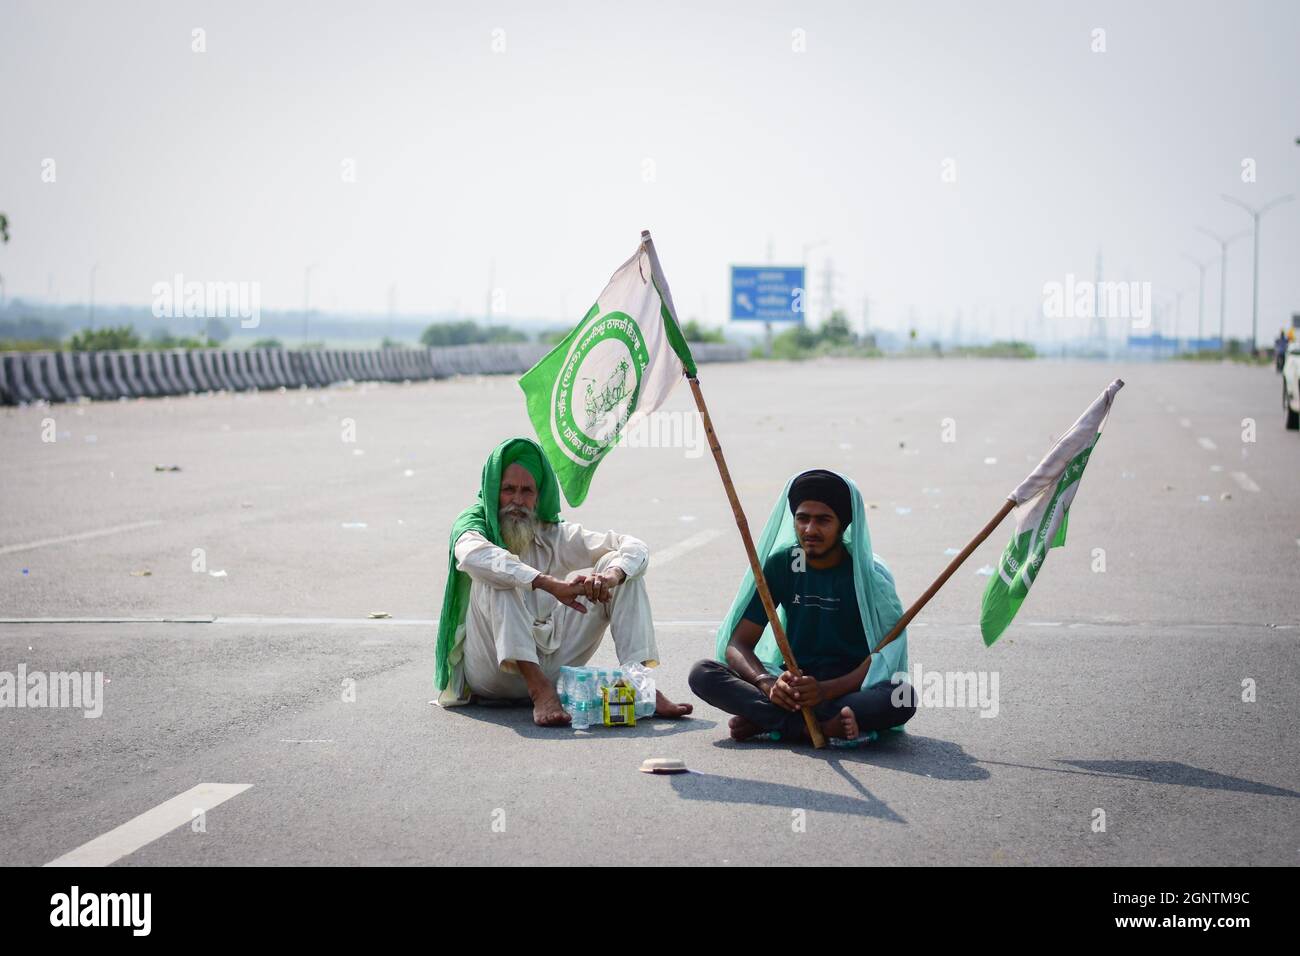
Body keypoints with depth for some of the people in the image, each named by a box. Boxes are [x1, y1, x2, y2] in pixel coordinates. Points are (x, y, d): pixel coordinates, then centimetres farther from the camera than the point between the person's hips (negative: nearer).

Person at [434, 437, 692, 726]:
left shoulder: (554, 534, 8)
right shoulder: (473, 522, -4)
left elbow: (636, 548, 0)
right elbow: (473, 554, -31)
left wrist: (611, 576, -25)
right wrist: (552, 585, -40)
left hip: (548, 664, 5)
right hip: (492, 668, -5)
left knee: (619, 563, -4)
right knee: (498, 576, -30)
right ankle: (540, 691, -42)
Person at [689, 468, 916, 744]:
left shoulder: (870, 575, -7)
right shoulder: (780, 564, 0)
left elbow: (883, 655, -13)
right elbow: (737, 644, -2)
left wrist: (826, 690, -30)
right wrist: (767, 683, -25)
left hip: (850, 687, -2)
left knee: (902, 698, -36)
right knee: (702, 674, -20)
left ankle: (765, 721, -30)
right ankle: (824, 727, -28)